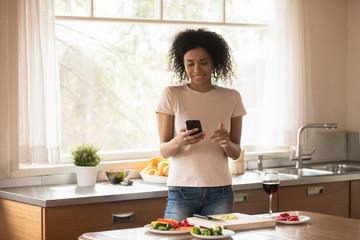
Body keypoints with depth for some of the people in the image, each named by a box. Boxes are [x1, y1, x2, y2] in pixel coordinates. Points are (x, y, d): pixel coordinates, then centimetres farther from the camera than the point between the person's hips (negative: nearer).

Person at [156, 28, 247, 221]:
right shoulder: (171, 95, 0)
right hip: (182, 190, -2)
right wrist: (179, 142, -24)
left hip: (220, 192, 2)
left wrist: (227, 143, -14)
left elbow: (236, 153, 8)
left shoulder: (231, 98, 7)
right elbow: (164, 151, -2)